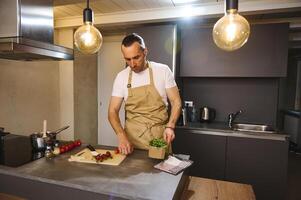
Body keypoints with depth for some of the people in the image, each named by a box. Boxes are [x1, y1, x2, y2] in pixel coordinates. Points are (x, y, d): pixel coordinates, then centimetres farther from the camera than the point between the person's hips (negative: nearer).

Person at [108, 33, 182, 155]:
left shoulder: (163, 71, -6)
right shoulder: (121, 77, -1)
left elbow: (176, 101, -1)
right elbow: (113, 110, -1)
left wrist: (170, 126, -17)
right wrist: (121, 135, -18)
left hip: (159, 136, -1)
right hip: (132, 137, 2)